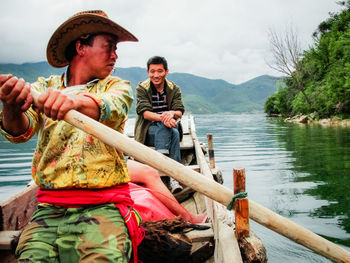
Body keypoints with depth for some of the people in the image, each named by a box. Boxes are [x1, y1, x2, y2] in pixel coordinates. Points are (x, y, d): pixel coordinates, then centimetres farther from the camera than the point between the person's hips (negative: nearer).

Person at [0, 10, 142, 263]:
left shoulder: (117, 86, 9)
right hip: (48, 211, 2)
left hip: (102, 209, -2)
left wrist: (77, 101, -37)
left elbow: (112, 109, -15)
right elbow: (20, 131, -5)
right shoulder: (45, 87, 12)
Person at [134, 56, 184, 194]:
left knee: (175, 133, -33)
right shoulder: (142, 88, -1)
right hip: (147, 132, -2)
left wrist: (172, 113, -30)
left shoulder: (174, 89, 7)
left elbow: (180, 113, -4)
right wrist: (162, 118, -34)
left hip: (168, 129, 2)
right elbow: (144, 113, -15)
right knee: (164, 127, -34)